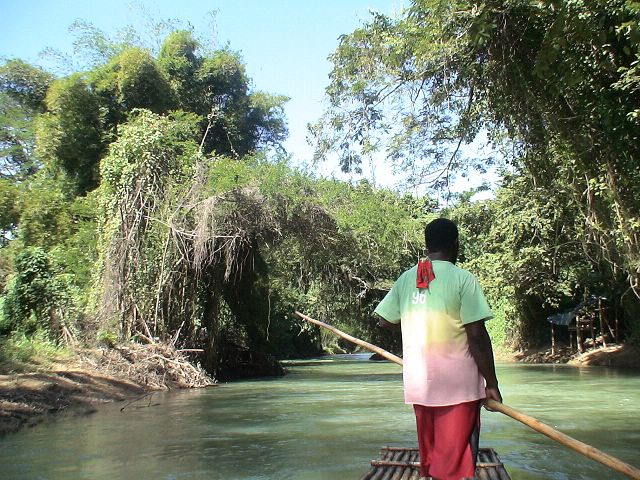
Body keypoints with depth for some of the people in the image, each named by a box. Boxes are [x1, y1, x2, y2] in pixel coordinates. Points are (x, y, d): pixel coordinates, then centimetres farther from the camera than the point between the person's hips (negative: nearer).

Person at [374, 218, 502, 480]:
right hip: (457, 384, -5)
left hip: (418, 383, 5)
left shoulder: (406, 279, 5)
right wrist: (491, 383, -4)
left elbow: (384, 321, 11)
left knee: (428, 457, 19)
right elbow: (477, 336, -12)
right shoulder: (463, 279, -9)